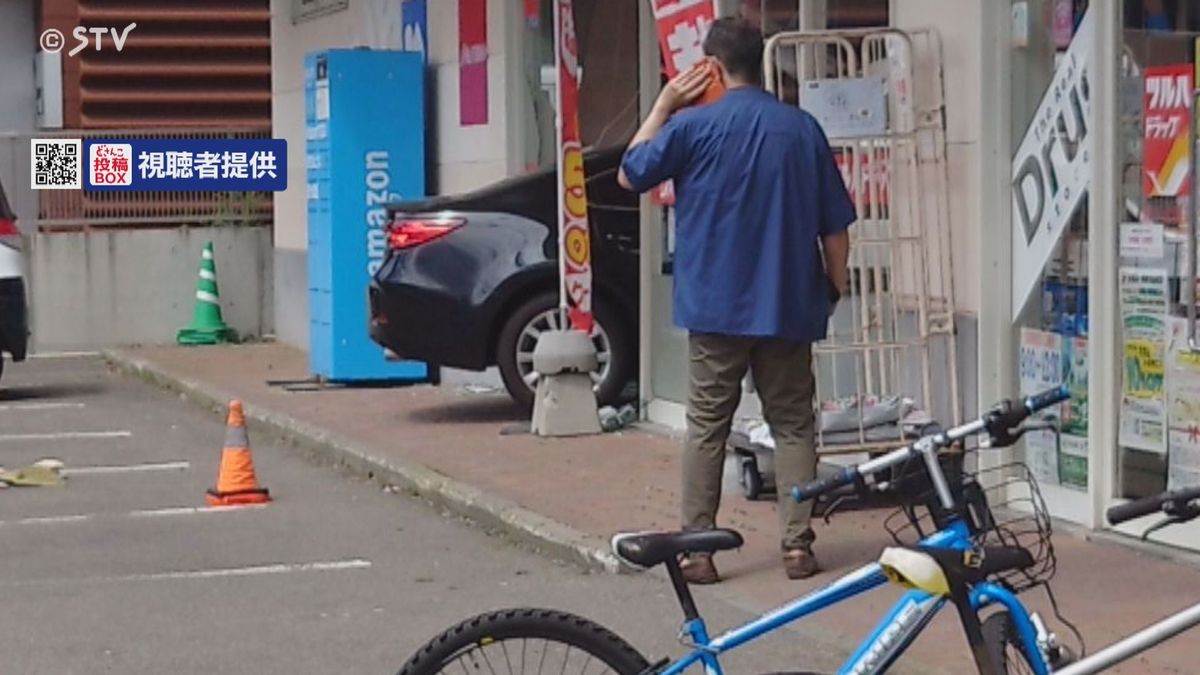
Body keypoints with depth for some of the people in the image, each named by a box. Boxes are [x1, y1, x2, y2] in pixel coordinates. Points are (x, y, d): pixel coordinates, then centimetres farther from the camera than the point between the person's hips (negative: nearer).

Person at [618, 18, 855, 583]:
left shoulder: (693, 125, -7)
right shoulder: (802, 128, 1)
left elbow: (629, 175, 9)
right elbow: (834, 224, 4)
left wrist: (664, 105, 12)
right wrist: (836, 284, 18)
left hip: (716, 304, -2)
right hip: (789, 305, 2)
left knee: (707, 427, 6)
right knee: (792, 425, 10)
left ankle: (697, 549, 7)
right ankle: (797, 545, 6)